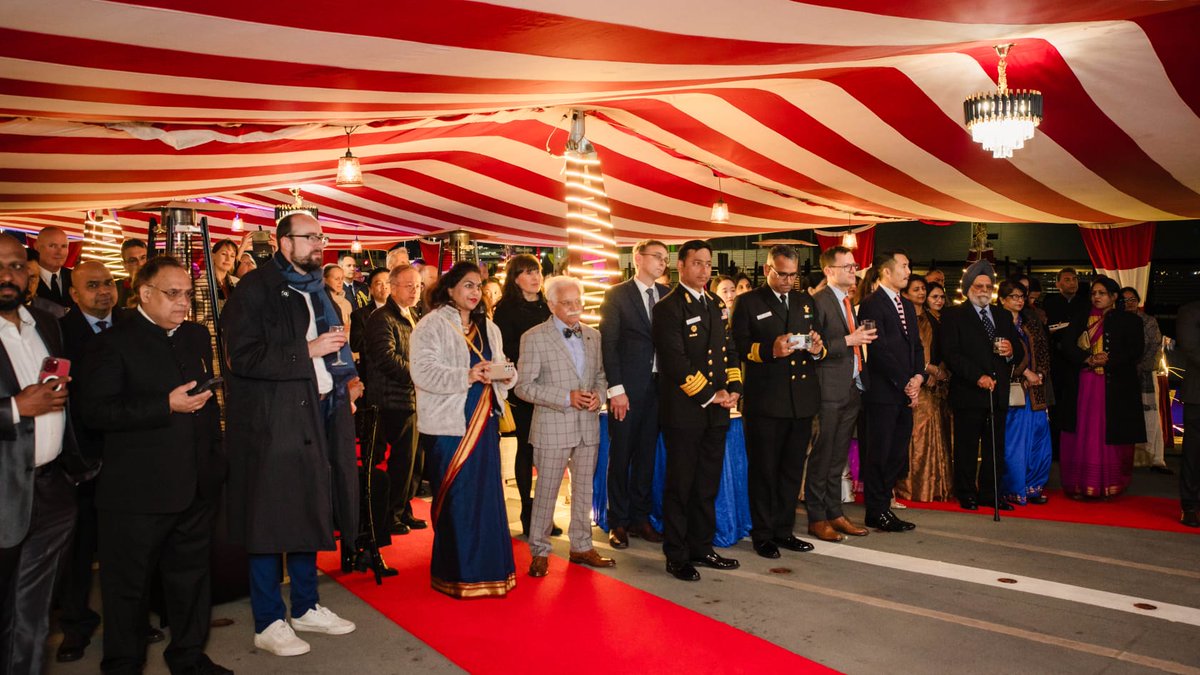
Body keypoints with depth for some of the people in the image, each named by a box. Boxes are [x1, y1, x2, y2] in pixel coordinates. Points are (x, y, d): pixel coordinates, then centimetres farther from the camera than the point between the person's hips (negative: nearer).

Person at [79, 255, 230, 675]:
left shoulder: (198, 337, 13)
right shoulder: (113, 343, -7)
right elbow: (95, 411, -16)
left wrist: (215, 456, 15)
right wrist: (167, 406, -20)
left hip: (196, 484, 6)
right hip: (137, 491, -6)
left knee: (191, 575, 16)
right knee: (128, 583, 8)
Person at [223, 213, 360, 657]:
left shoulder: (315, 289, 14)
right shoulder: (256, 288, -11)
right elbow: (243, 357, -20)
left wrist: (344, 379, 9)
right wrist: (307, 351, -20)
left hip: (316, 417, 8)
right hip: (272, 423, -8)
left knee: (310, 515, 16)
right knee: (271, 520, 1)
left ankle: (306, 607, 30)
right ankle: (268, 624, 15)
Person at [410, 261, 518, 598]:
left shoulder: (489, 329, 17)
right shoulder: (431, 325, -4)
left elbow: (500, 370, 19)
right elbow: (423, 371, -14)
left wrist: (506, 375, -4)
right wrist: (466, 377, -23)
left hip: (484, 422, 6)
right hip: (449, 423, -6)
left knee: (487, 493, 7)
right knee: (454, 498, -2)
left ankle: (487, 567, 18)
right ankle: (455, 573, 11)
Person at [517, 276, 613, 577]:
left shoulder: (593, 335, 10)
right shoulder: (534, 338, -7)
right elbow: (524, 386, -10)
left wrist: (599, 395, -5)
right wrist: (566, 398, -18)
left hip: (589, 425, 5)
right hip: (553, 427, -5)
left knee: (584, 489, 14)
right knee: (546, 491, 3)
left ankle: (581, 547, 28)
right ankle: (540, 552, 17)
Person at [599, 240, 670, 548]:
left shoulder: (667, 295, 9)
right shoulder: (616, 295, -3)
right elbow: (608, 344, -7)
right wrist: (615, 388, -13)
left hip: (658, 385, 4)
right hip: (627, 387, -4)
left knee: (647, 453, 11)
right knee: (621, 454, 5)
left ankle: (640, 517, 23)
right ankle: (618, 522, 16)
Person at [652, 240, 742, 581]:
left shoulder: (717, 304, 15)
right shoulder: (669, 307, -9)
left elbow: (728, 349, 17)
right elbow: (675, 362, -15)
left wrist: (734, 387, 2)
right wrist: (710, 395, -13)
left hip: (716, 411, 7)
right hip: (684, 410, -7)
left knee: (708, 485, 12)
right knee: (680, 486, 3)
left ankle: (701, 548, 24)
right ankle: (677, 556, 14)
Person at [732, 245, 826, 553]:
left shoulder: (805, 302, 16)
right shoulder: (749, 302, 0)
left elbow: (816, 347, 18)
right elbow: (739, 347, -8)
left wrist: (817, 349, -5)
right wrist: (770, 350, -22)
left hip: (802, 399, 5)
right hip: (765, 400, -5)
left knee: (793, 469, 12)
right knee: (763, 470, 3)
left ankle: (784, 530, 23)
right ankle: (762, 534, 14)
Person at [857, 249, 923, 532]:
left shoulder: (907, 306, 18)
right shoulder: (871, 304, -9)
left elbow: (916, 345, 18)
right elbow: (879, 350, -15)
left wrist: (918, 376, 1)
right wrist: (905, 382, -12)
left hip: (906, 392, 8)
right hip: (882, 392, -8)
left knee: (897, 455, 10)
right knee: (879, 454, 0)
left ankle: (884, 506, 19)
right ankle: (876, 512, 9)